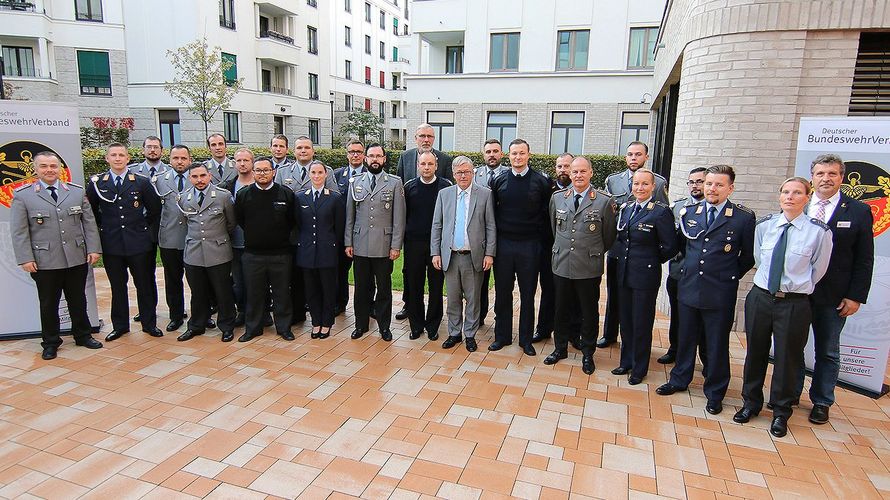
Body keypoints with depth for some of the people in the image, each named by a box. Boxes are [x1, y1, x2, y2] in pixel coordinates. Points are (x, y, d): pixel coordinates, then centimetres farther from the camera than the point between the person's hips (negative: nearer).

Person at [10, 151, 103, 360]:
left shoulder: (77, 191, 6)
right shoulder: (23, 196, 0)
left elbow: (89, 223, 6)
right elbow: (19, 231, -2)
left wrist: (93, 248, 0)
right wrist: (25, 258, -8)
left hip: (77, 258, 2)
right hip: (44, 262, -2)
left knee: (78, 300, 13)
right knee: (48, 304, 9)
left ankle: (82, 335, 28)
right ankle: (50, 343, 23)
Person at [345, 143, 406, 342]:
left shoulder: (395, 183, 0)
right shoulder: (356, 183, 9)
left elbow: (399, 218, -3)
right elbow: (350, 216, 9)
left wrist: (396, 246, -7)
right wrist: (348, 243, 4)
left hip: (384, 247, -2)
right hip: (360, 246, 2)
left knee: (384, 289, 7)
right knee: (361, 288, 11)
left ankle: (384, 326, 22)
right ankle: (361, 324, 26)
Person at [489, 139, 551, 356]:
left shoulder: (541, 181, -2)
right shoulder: (499, 181, 4)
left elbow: (546, 213, 2)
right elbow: (492, 211, 11)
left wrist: (539, 235, -2)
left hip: (529, 245, -1)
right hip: (503, 244, 2)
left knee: (528, 294, 8)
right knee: (502, 293, 9)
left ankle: (526, 339, 22)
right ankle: (502, 336, 23)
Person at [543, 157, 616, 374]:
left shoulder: (604, 201, -8)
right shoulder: (557, 197, 2)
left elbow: (608, 236, 3)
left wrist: (594, 253, 11)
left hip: (589, 268, -2)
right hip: (561, 264, 3)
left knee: (589, 312, 10)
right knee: (562, 309, 14)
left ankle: (587, 354, 27)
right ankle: (560, 348, 32)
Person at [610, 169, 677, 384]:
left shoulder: (661, 212, -13)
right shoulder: (625, 208, 7)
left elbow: (670, 247, -12)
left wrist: (651, 260, 0)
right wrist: (624, 257, 7)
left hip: (645, 275, -6)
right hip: (624, 273, 6)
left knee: (642, 323, 6)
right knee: (626, 320, 16)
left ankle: (639, 369, 22)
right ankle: (626, 362, 32)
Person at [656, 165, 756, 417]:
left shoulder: (743, 218, -8)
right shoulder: (688, 213, 3)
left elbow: (749, 256, 2)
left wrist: (731, 274, 2)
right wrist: (690, 266, 12)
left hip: (720, 293, -3)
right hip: (689, 287, 4)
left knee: (717, 344, 9)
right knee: (685, 338, 17)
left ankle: (715, 393, 26)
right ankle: (679, 380, 36)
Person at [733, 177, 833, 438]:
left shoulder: (819, 232, -9)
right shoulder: (764, 225, 1)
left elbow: (818, 270, 2)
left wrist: (797, 288, 10)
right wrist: (770, 281, 13)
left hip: (794, 303, -3)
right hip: (760, 297, 3)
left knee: (787, 358, 10)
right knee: (755, 352, 14)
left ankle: (781, 413, 30)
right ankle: (751, 403, 34)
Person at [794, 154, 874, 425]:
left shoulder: (859, 211, -2)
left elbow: (864, 260, -2)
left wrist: (856, 296, -7)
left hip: (834, 297, -1)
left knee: (827, 352, 12)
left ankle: (821, 402, 27)